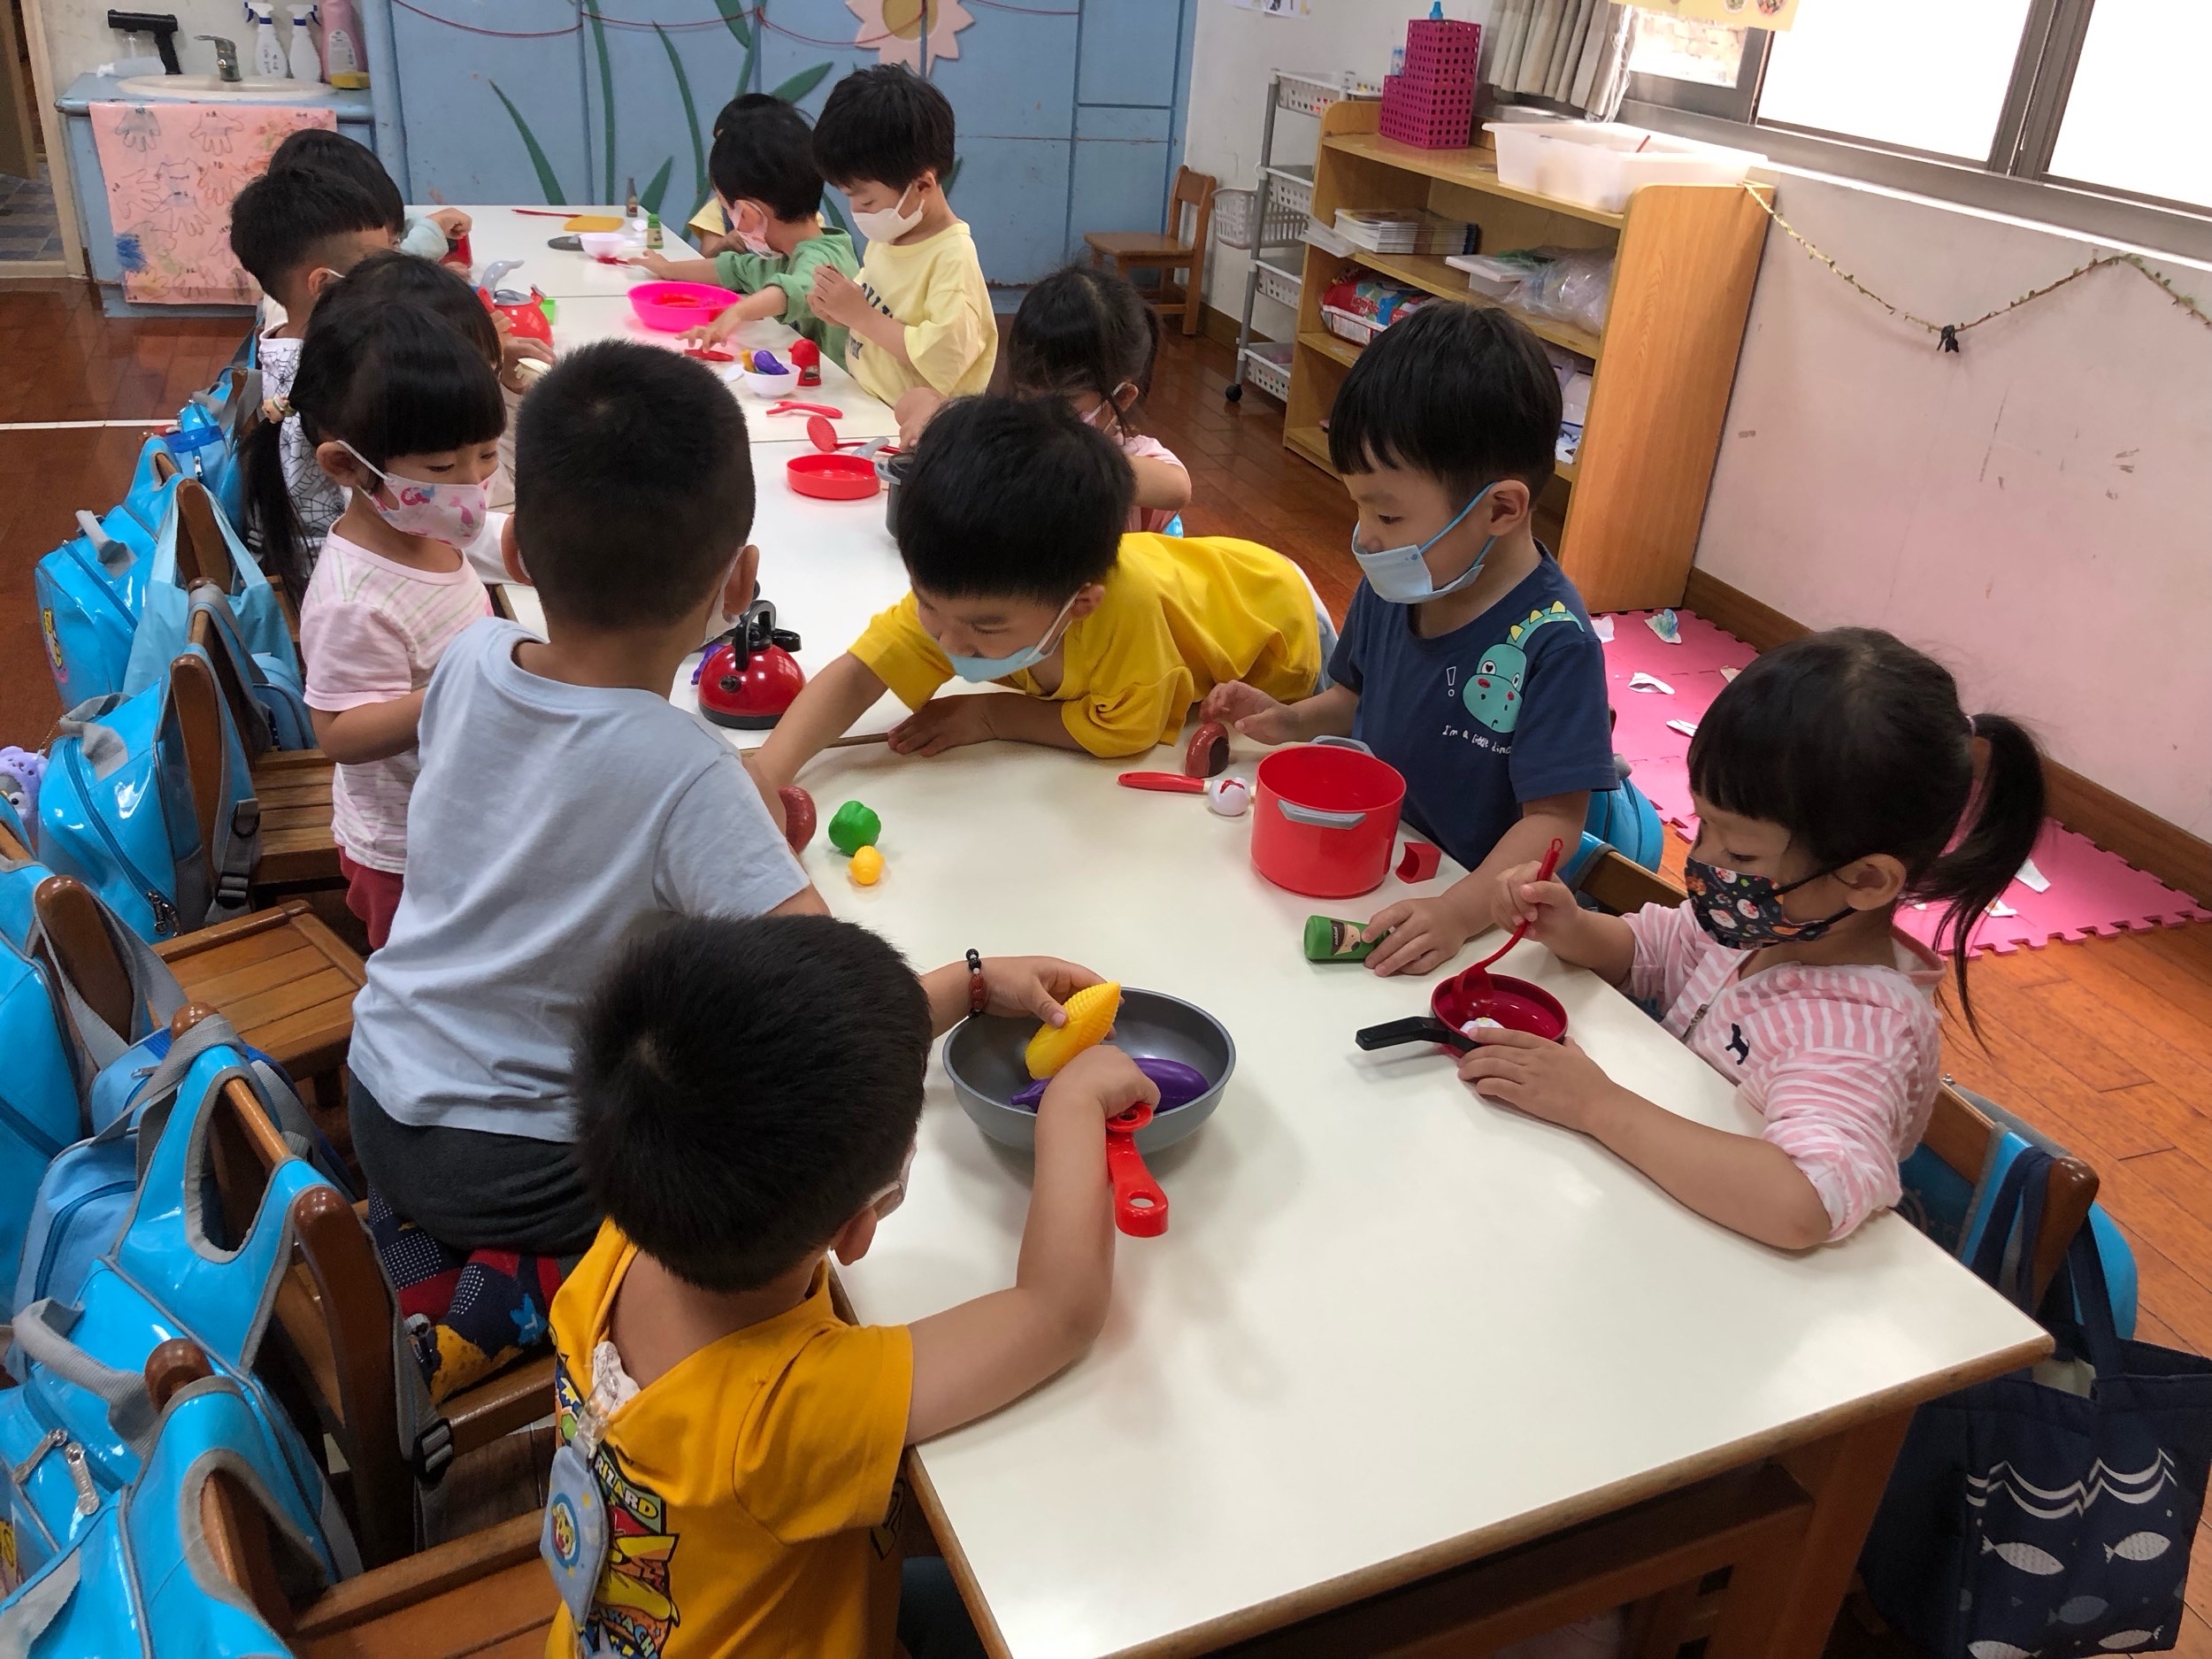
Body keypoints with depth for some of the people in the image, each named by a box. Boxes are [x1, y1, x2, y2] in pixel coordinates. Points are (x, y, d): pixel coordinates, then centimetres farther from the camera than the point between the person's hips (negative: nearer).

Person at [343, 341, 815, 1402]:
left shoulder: (468, 661, -12)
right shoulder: (690, 778, -30)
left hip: (379, 1092, 6)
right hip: (519, 1164, -6)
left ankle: (419, 1254, 12)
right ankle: (508, 1299, 2)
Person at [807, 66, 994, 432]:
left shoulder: (953, 258, -14)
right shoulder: (888, 236, 10)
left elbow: (944, 358, -23)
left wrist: (862, 316, -16)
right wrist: (842, 309, 3)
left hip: (909, 430, -8)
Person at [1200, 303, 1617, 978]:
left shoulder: (1553, 644, -20)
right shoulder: (1389, 585, -1)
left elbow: (1555, 819, -20)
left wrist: (1460, 911, -32)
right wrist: (1293, 720, 0)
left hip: (1477, 910, -6)